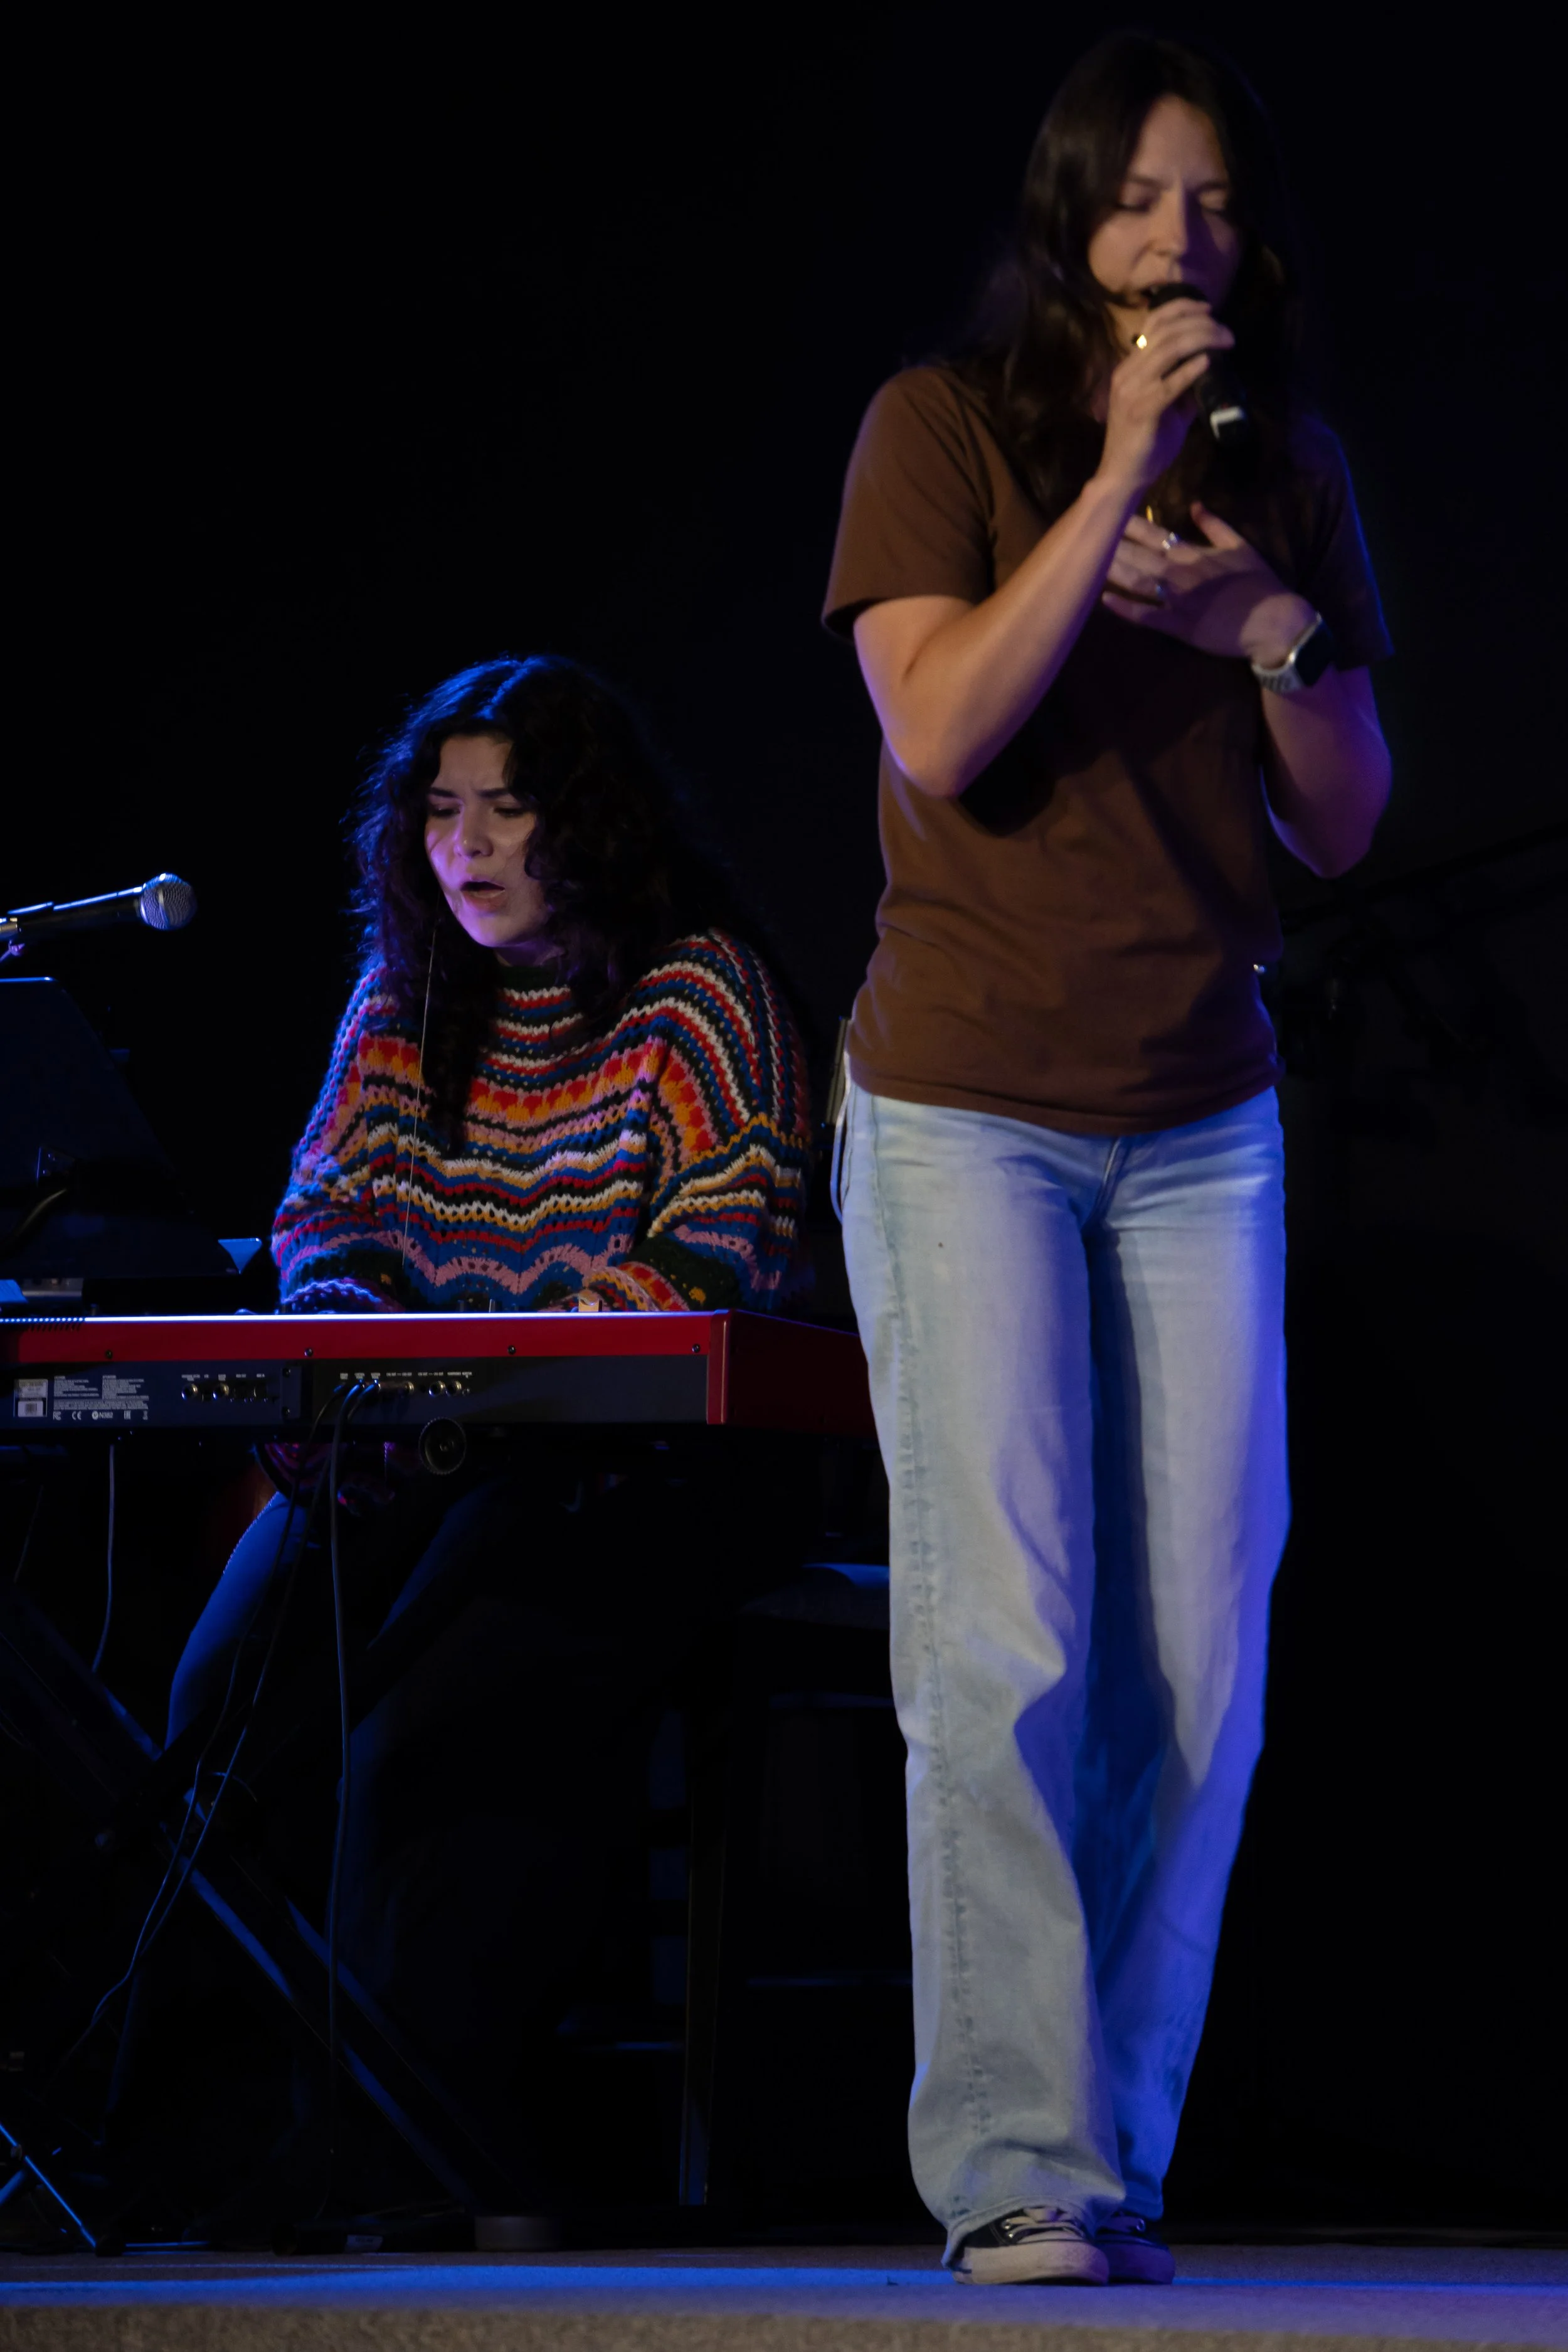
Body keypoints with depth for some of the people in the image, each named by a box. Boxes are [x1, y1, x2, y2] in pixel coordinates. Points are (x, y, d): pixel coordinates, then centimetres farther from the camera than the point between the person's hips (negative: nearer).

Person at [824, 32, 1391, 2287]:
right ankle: (1014, 2165, -9)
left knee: (1199, 1670, 1)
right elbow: (940, 736, -15)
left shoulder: (1289, 471, 9)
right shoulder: (944, 427, -3)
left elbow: (1349, 821, 10)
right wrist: (1120, 478, -18)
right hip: (969, 1108, -4)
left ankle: (1118, 2141, 9)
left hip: (1203, 1124, 4)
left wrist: (1274, 633, -8)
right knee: (1007, 1644, -11)